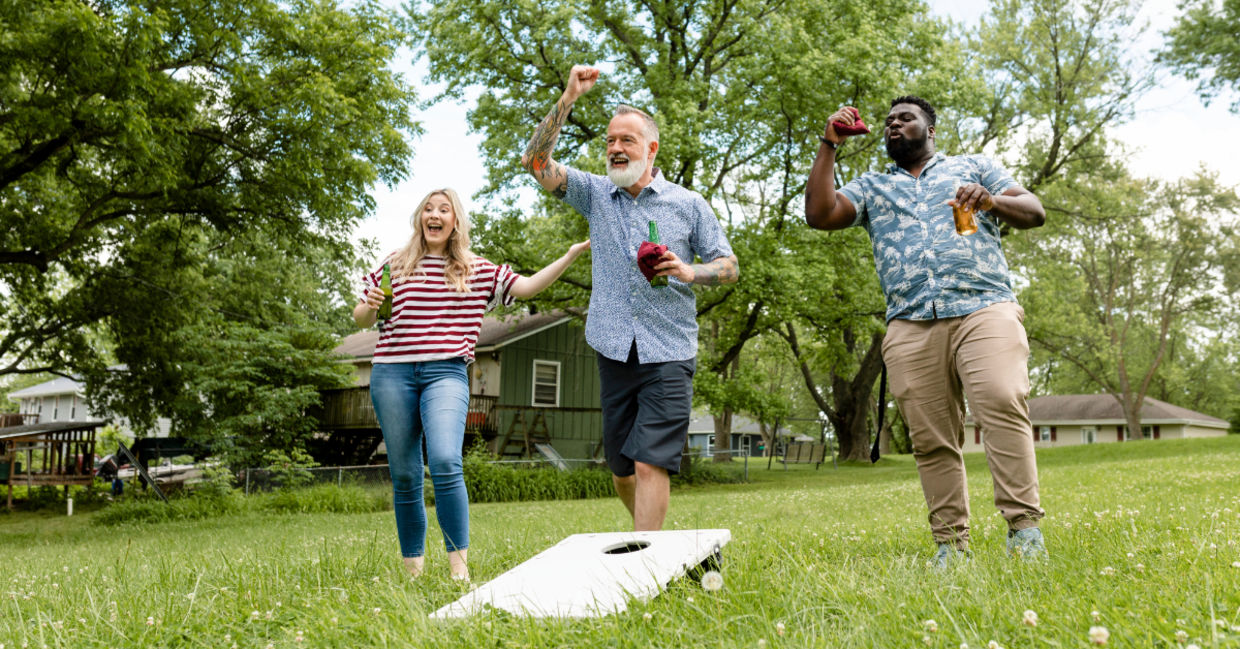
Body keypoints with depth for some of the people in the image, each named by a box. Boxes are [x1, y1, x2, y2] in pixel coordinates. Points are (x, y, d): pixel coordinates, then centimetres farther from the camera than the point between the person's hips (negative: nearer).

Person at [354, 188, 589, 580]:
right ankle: (412, 570, 15)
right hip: (392, 374, 1)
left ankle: (459, 566, -14)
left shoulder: (477, 271, 14)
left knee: (445, 462, -22)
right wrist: (370, 307, -5)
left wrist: (571, 255, 0)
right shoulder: (393, 265, 13)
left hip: (446, 374, -1)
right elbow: (360, 320, 18)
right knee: (404, 476, 4)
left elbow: (526, 287, 8)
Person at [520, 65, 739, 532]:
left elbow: (728, 265, 7)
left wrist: (690, 271, -14)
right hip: (614, 351, 3)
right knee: (620, 467, 11)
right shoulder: (595, 194, 9)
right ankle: (653, 538, 34)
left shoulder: (689, 204, 5)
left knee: (650, 465, -12)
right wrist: (567, 99, -11)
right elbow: (537, 161, -3)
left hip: (668, 354, -3)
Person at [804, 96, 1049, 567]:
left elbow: (1034, 212, 15)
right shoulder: (871, 187, 27)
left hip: (984, 309, -2)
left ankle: (1024, 527, -19)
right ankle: (951, 545, 1)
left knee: (1002, 405, -22)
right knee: (931, 439, -4)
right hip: (910, 326, 2)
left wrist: (991, 201, -6)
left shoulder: (973, 166, 25)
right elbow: (819, 214, 11)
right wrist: (828, 147, 12)